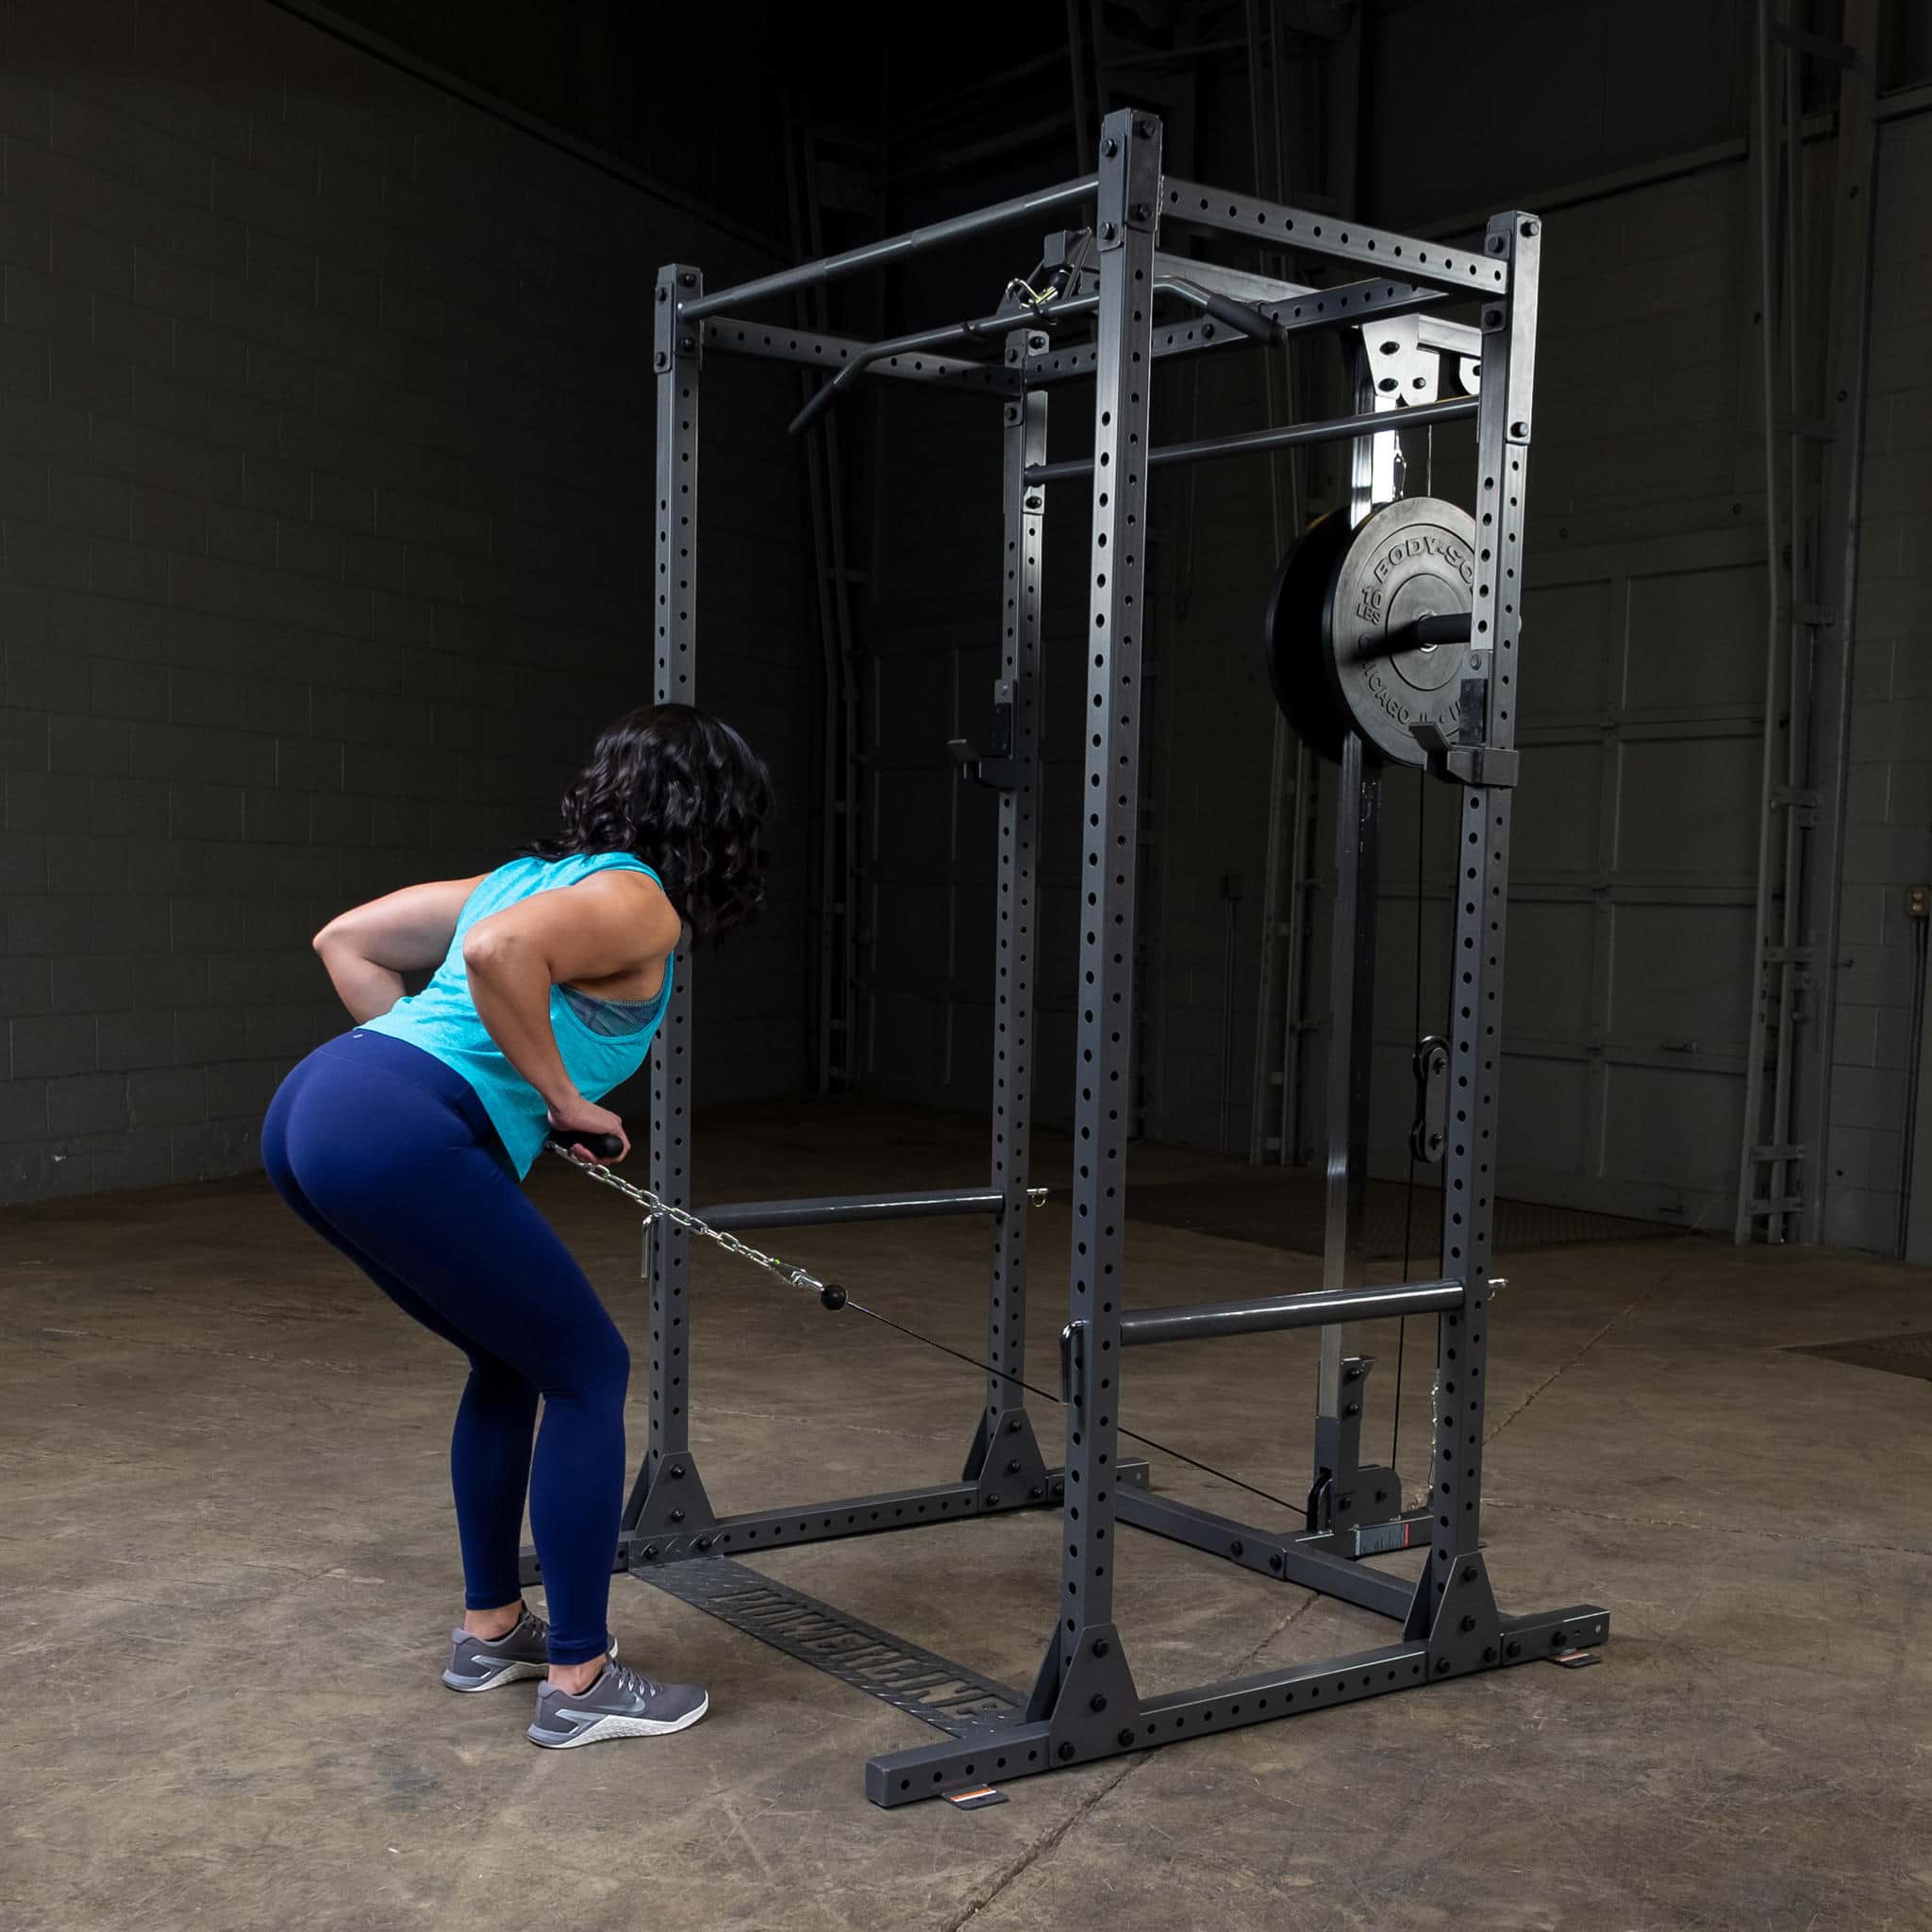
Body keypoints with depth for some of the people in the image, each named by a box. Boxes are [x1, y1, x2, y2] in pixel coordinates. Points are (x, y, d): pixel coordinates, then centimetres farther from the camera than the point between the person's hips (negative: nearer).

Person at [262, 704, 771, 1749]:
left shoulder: (531, 874, 24)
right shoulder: (640, 904, -2)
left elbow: (346, 941, 25)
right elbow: (501, 953, -22)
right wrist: (563, 1095, -9)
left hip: (308, 1110, 9)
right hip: (397, 1140, -9)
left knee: (515, 1360, 23)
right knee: (588, 1375, 4)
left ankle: (490, 1627, 34)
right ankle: (578, 1683, 11)